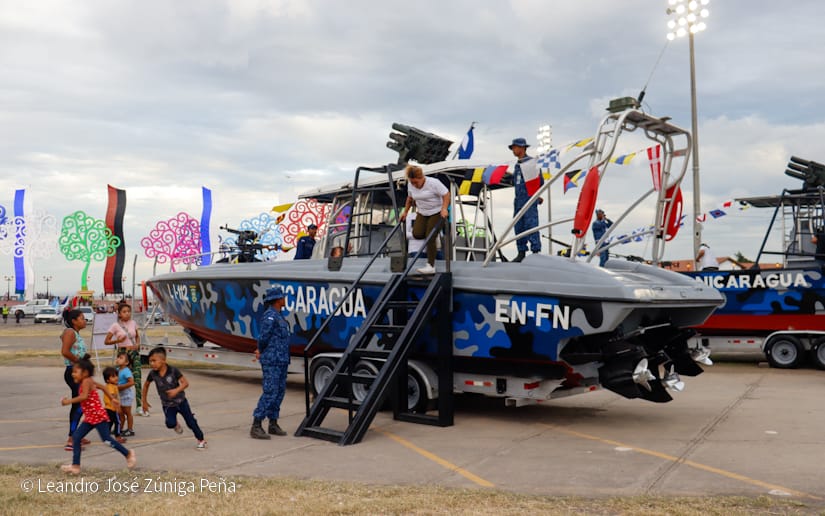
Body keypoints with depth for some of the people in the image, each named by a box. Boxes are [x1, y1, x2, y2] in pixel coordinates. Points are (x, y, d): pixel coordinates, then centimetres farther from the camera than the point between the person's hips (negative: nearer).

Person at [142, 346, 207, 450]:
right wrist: (144, 401, 9)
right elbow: (146, 385, 7)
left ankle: (201, 440, 26)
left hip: (180, 401, -2)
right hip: (167, 404, 2)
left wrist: (176, 390, -36)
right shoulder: (152, 373, -12)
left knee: (191, 422, 5)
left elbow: (185, 383, -19)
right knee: (170, 423, -21)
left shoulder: (173, 370, -20)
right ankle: (176, 424, 16)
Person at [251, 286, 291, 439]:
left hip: (281, 361, 9)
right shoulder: (270, 316, -15)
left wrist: (261, 351, 10)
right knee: (270, 392, -11)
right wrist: (261, 351, 3)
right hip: (271, 361, -9)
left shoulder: (278, 316, 17)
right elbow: (263, 338, -15)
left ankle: (273, 424, 18)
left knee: (279, 392, 11)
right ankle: (256, 427, -8)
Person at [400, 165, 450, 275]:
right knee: (417, 234, -17)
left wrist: (444, 209, -29)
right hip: (422, 213, 6)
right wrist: (405, 212, 14)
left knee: (430, 237, -18)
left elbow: (446, 194, -17)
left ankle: (431, 266, -17)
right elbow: (410, 198, 15)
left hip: (437, 213, -6)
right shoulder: (410, 185, -2)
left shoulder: (433, 183, -19)